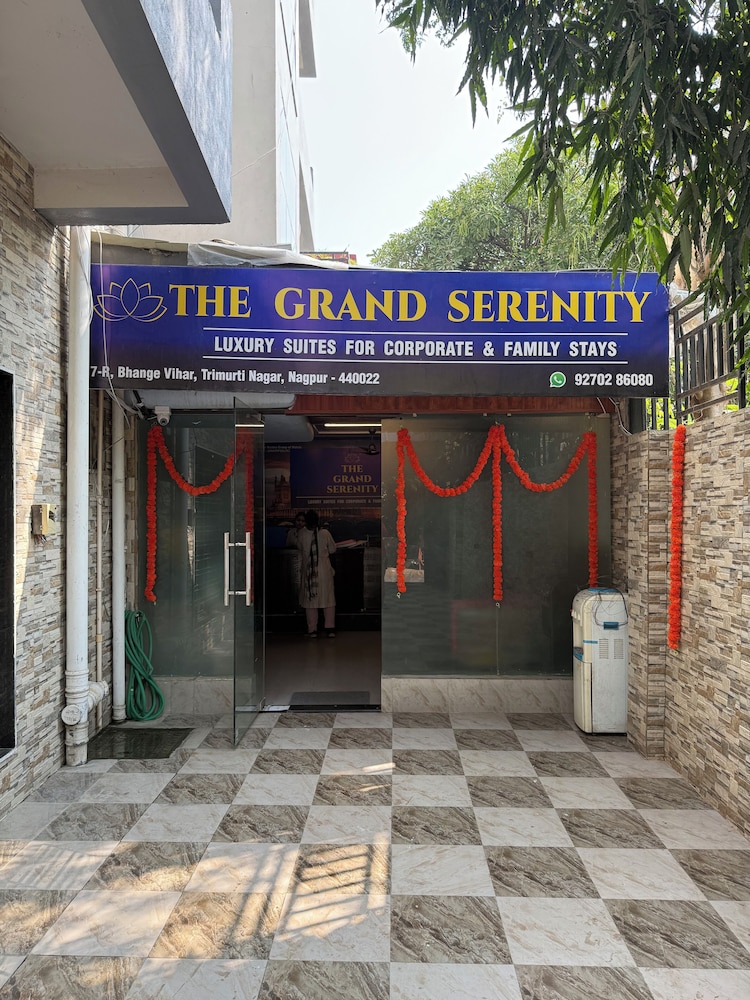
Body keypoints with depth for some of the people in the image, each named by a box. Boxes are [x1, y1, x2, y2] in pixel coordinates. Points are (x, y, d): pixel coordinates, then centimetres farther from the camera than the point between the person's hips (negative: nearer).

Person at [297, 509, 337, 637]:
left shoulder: (302, 534, -9)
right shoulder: (325, 533, -10)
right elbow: (332, 549, 2)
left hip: (308, 571, 0)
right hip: (324, 570, 0)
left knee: (310, 600, 9)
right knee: (328, 599, 10)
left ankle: (312, 630, 9)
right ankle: (330, 628, 9)